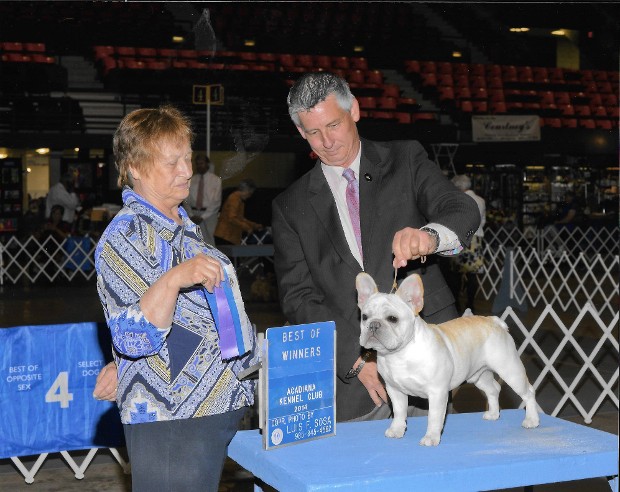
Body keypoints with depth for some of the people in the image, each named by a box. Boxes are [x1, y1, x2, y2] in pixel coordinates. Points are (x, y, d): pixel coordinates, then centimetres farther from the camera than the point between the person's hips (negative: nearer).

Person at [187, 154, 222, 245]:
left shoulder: (216, 180, 0)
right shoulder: (191, 180, 10)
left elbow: (216, 202, -4)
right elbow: (186, 200, 9)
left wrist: (203, 217, -11)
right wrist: (191, 215, -6)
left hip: (209, 214, -3)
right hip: (194, 214, 3)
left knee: (209, 242, -5)